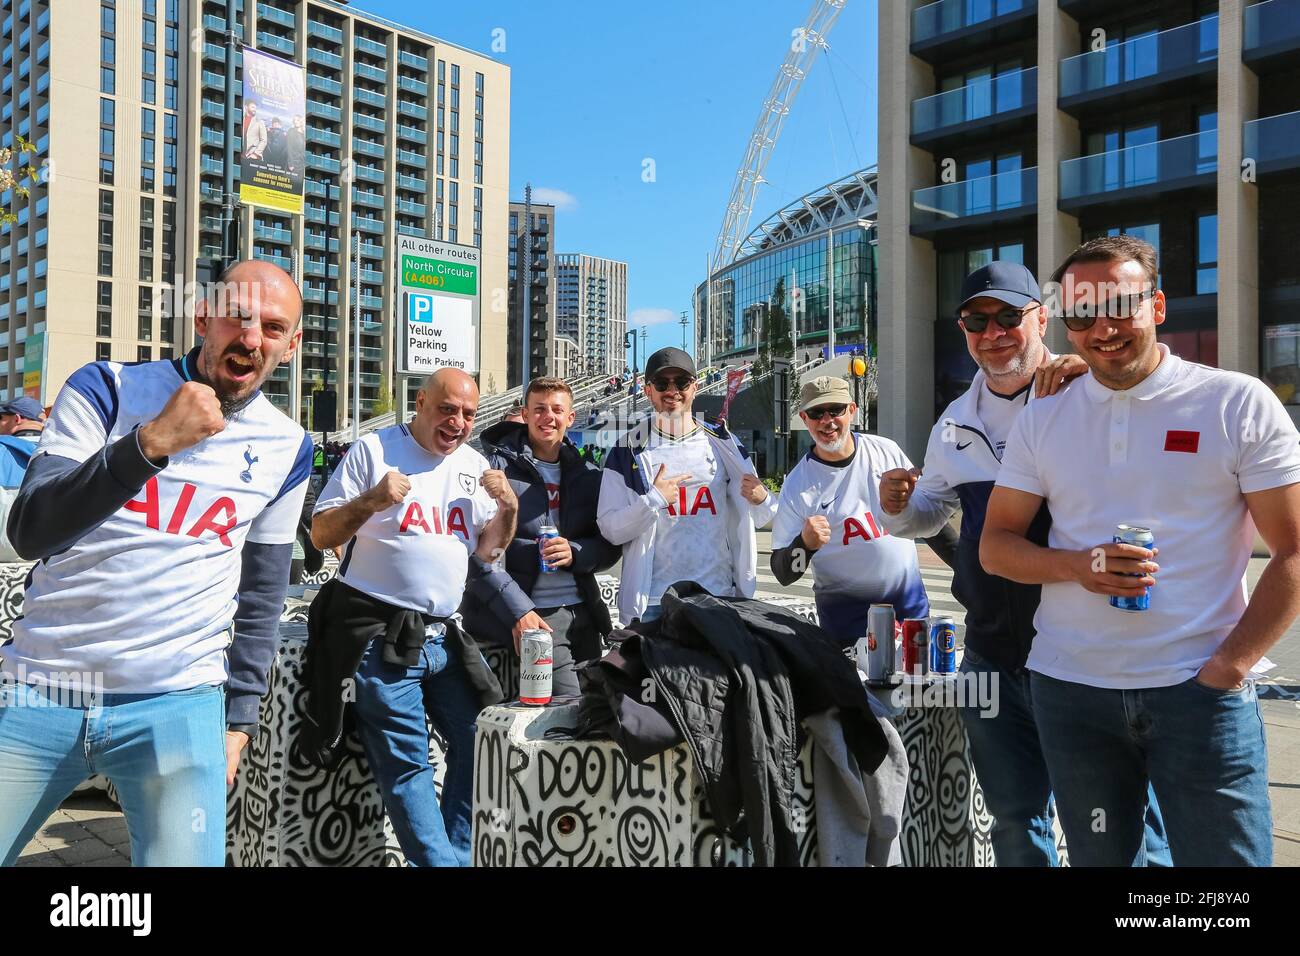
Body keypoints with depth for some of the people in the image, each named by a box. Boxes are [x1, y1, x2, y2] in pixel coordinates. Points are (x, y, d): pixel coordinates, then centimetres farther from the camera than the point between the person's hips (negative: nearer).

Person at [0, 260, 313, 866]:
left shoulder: (286, 451, 3)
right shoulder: (107, 389, -2)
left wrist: (238, 717, 8)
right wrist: (151, 442, -24)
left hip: (178, 706, 0)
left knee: (184, 856, -7)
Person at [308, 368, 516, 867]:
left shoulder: (475, 465, 12)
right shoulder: (373, 449, -3)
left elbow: (485, 552, 15)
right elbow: (321, 534, -5)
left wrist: (508, 508, -3)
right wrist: (371, 500, -21)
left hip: (443, 636, 6)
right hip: (380, 637, -5)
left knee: (480, 747, 7)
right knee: (407, 766, -5)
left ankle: (458, 854, 24)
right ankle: (438, 859, 9)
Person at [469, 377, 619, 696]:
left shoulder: (587, 474, 13)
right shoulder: (497, 466, -2)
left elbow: (610, 546, 12)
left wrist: (574, 553, -10)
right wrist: (518, 609, -17)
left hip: (582, 614, 6)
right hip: (531, 617, -5)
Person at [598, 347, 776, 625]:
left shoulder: (723, 443, 8)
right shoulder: (629, 450, 2)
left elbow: (761, 519, 11)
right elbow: (610, 529, -2)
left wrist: (762, 500, -11)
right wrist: (653, 500, -14)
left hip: (719, 596, 2)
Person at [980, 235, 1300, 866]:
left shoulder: (1238, 403, -3)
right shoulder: (1041, 419, 5)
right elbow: (995, 546, 6)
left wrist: (1228, 667, -12)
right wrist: (1077, 565, -13)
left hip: (1200, 690, -2)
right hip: (1069, 689, 3)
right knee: (1099, 857, 16)